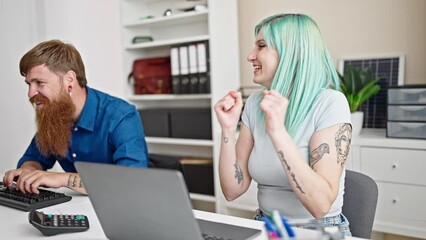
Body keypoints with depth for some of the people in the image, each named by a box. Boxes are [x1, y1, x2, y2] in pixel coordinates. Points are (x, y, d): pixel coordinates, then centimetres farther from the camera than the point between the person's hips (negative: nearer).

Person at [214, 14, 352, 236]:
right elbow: (233, 191, -2)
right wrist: (228, 129, -13)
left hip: (320, 231, -3)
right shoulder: (255, 103, 1)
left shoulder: (330, 103, -14)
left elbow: (321, 205, -23)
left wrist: (277, 131, -29)